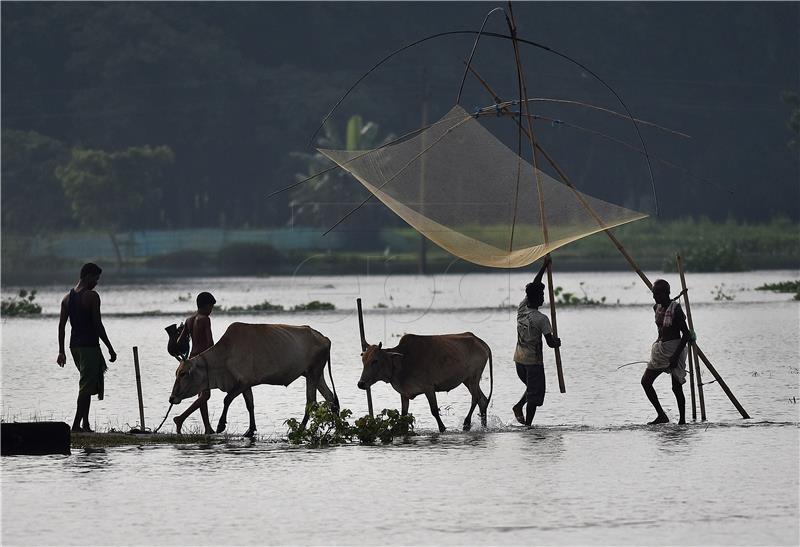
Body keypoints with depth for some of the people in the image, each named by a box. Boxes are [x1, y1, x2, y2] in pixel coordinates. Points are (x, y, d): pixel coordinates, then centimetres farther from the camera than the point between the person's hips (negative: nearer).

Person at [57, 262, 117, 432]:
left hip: (74, 346, 8)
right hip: (89, 346, -8)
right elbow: (97, 325, -14)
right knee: (87, 386, -4)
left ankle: (85, 423, 14)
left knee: (86, 385, 18)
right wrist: (110, 348, -9)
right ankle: (77, 424, -9)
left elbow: (61, 326, 10)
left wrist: (61, 352, 14)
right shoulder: (92, 296, -11)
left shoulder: (67, 298, 11)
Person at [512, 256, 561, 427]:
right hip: (533, 361, -6)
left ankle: (518, 406, 4)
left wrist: (544, 267, 18)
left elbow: (533, 287, 13)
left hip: (519, 359, 6)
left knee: (532, 388, 24)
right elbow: (550, 343, -16)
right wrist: (557, 342, 8)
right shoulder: (541, 319, -17)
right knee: (535, 394, 1)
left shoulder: (521, 309, 0)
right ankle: (528, 424, -2)